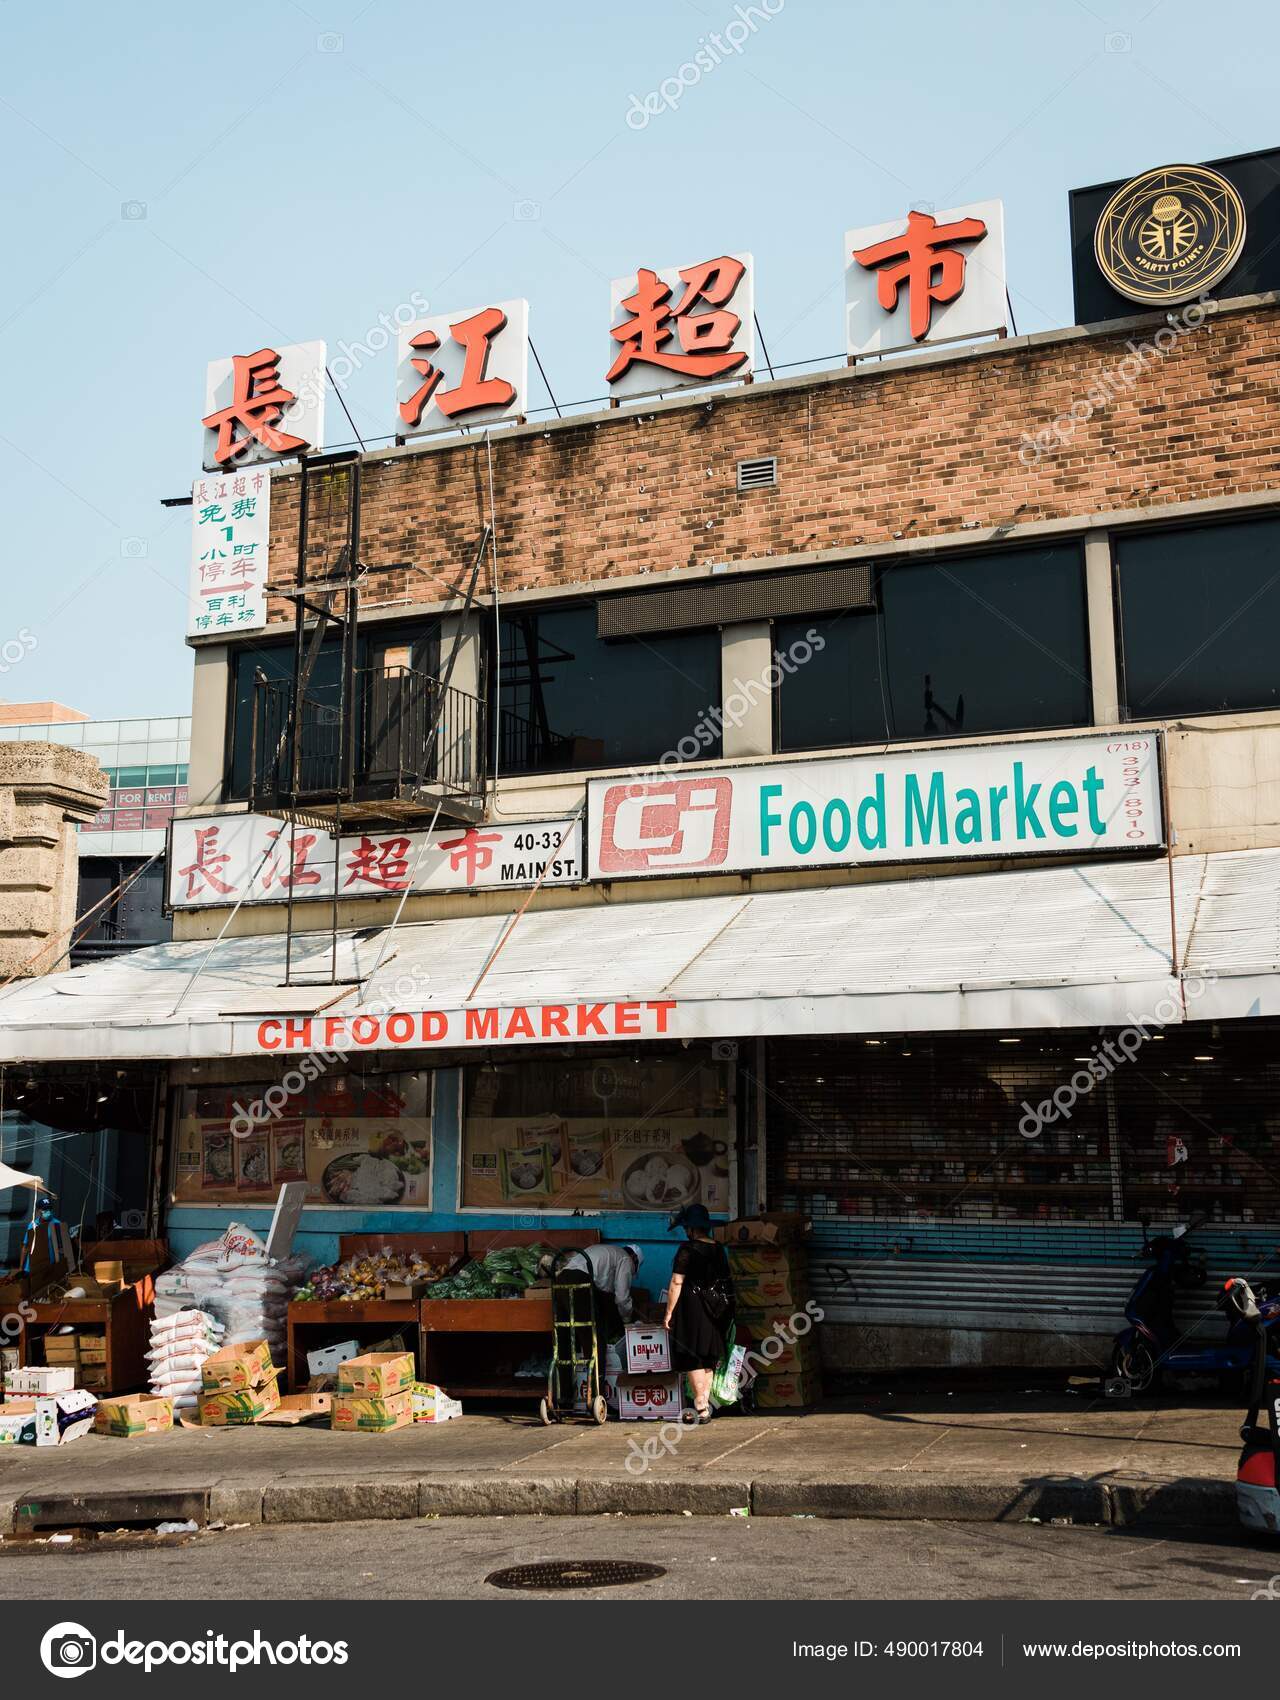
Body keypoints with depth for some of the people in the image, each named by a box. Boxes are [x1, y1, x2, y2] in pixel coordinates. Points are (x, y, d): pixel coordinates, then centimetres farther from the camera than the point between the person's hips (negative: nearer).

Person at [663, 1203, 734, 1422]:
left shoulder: (688, 1250, -13)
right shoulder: (718, 1249, 7)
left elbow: (676, 1283, -14)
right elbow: (725, 1280, 13)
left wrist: (669, 1313, -9)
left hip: (692, 1308, -7)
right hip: (715, 1310, 7)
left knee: (693, 1360, -2)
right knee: (708, 1360, 15)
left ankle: (701, 1409, -5)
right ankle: (706, 1404, 20)